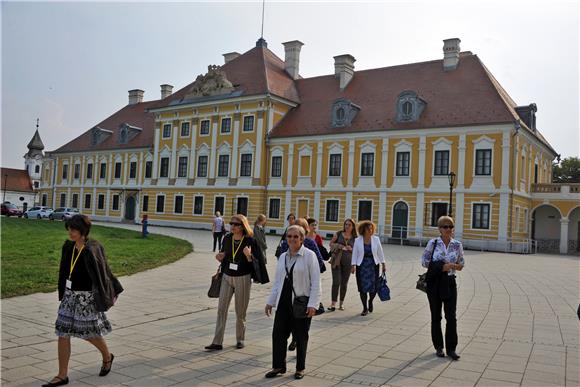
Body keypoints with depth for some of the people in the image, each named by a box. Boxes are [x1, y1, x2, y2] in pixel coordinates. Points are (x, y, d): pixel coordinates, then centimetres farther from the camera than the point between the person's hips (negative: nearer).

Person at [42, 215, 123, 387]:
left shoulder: (92, 250, -19)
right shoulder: (68, 247, 1)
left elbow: (104, 272, -13)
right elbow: (65, 272, 12)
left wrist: (111, 295, -9)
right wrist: (63, 293, 17)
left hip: (87, 297, -6)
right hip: (70, 295, 6)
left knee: (90, 333, 9)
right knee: (62, 333, 4)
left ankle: (107, 358, 37)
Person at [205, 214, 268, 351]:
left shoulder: (250, 241, -10)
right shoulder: (227, 239, 2)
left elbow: (256, 262, -9)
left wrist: (249, 255, -28)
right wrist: (220, 258, -6)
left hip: (243, 278, -3)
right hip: (227, 277, 4)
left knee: (240, 311, 8)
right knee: (221, 309, -3)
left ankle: (240, 339, 26)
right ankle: (217, 342, 0)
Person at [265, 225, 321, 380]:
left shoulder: (309, 255, -8)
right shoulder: (283, 257, 10)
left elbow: (315, 282, -11)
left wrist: (313, 304, -16)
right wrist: (271, 301, 14)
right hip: (283, 302, 5)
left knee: (300, 336, 8)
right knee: (278, 334, 6)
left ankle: (300, 368, 26)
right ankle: (279, 366, 22)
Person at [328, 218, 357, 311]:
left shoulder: (355, 238, 6)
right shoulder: (338, 234, 4)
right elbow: (331, 243, 9)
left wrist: (351, 249, -9)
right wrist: (339, 246, -9)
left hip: (348, 261, 1)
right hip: (336, 260, -1)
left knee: (344, 283, 7)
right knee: (336, 282, -8)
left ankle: (341, 303, 19)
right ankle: (333, 303, -4)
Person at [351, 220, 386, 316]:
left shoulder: (376, 239, 2)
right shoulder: (358, 240, -2)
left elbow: (380, 252, 8)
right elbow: (355, 253, -2)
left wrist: (383, 264, 9)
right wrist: (353, 266, -9)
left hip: (373, 265, 1)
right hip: (361, 266, -1)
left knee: (374, 287, -3)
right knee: (362, 288, 0)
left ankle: (370, 301, 29)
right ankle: (365, 308, 15)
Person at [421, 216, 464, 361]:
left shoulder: (457, 245, 2)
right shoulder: (432, 243, -4)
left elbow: (461, 262, 13)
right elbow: (424, 261, -2)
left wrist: (458, 266, -11)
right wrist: (441, 266, -14)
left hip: (449, 282, 1)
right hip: (434, 282, -1)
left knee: (451, 316, -1)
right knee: (436, 316, 7)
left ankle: (451, 348, 10)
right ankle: (438, 347, 19)